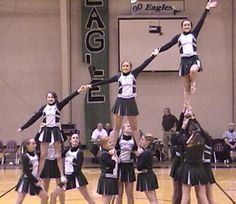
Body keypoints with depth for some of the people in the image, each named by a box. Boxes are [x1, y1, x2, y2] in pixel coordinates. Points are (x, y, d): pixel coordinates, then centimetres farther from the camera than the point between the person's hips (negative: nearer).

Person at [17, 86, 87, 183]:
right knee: (43, 155, 3)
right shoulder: (44, 108, 7)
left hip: (56, 131, -2)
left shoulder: (58, 106, 1)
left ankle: (62, 175, 5)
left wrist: (78, 91, -28)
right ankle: (38, 176, 6)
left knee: (58, 155, 2)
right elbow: (34, 118, 10)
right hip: (45, 131, 2)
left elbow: (68, 99, -13)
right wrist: (22, 128, 10)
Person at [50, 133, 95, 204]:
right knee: (53, 195, 6)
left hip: (76, 177, -6)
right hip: (67, 177, 6)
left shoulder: (79, 152, -9)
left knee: (87, 198, -12)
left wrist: (70, 178, -21)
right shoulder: (67, 151, 8)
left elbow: (78, 168, -16)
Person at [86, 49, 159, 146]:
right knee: (116, 128, 3)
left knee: (134, 127, 9)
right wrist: (92, 85, 3)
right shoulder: (119, 76, 4)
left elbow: (143, 65, -3)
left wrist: (153, 55, -10)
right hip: (120, 102, 1)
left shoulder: (133, 74, 3)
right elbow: (106, 81, 5)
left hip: (130, 102, -1)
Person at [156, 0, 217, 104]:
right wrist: (159, 50, -8)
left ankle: (193, 83, -5)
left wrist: (207, 9, -10)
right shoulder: (178, 37, 9)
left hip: (194, 59, -1)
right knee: (186, 88, 3)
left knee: (193, 70, -38)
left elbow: (201, 22, -2)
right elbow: (169, 44, 5)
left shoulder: (194, 34, 6)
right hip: (184, 60, 2)